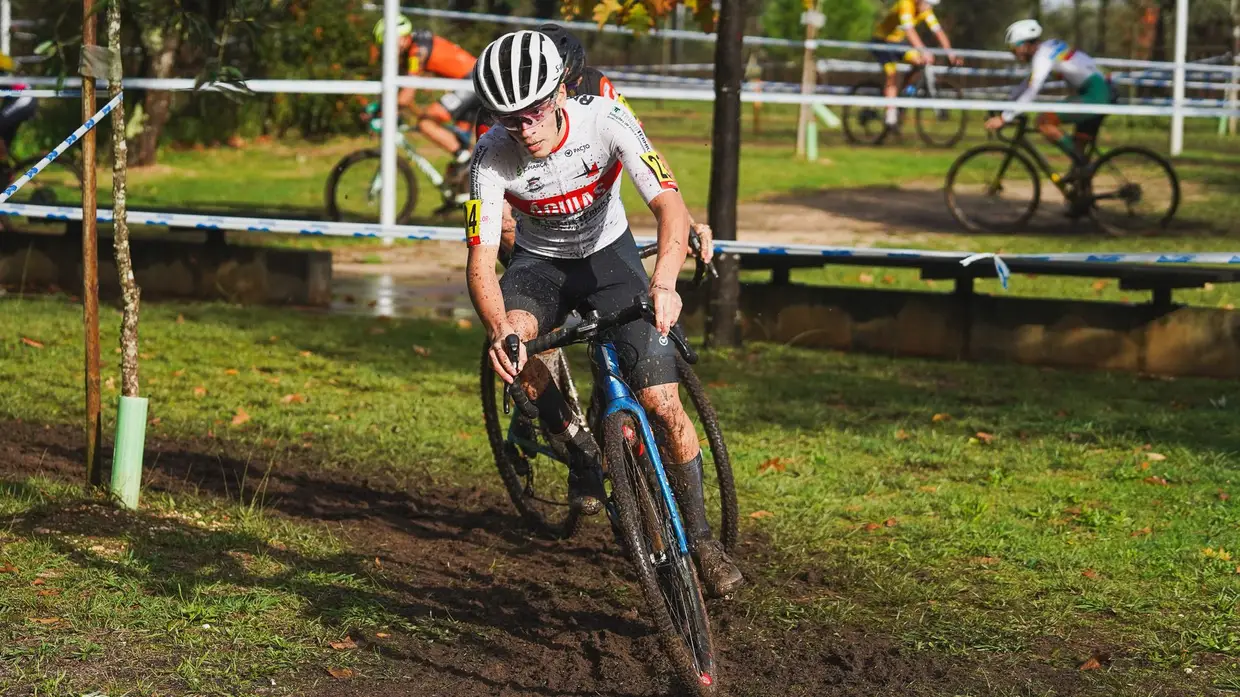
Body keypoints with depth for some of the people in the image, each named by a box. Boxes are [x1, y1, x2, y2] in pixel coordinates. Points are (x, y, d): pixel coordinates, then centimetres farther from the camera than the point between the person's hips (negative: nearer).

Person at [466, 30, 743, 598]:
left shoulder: (605, 120, -27)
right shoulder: (493, 156, -25)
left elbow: (670, 205, -35)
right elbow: (481, 261, -28)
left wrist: (663, 282, -54)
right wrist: (498, 329, -48)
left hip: (608, 254, 0)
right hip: (540, 263, 1)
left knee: (662, 403, -14)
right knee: (512, 334, -35)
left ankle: (700, 536, 5)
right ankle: (577, 449, -11)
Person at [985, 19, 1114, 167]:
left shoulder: (1043, 55, -12)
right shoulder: (1048, 48, 17)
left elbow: (1031, 90, -20)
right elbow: (1027, 85, 26)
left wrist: (1004, 118, -20)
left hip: (1095, 95, -10)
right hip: (1104, 94, 10)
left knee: (1044, 121, -14)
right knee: (1077, 148, 13)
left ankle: (1080, 163, -10)